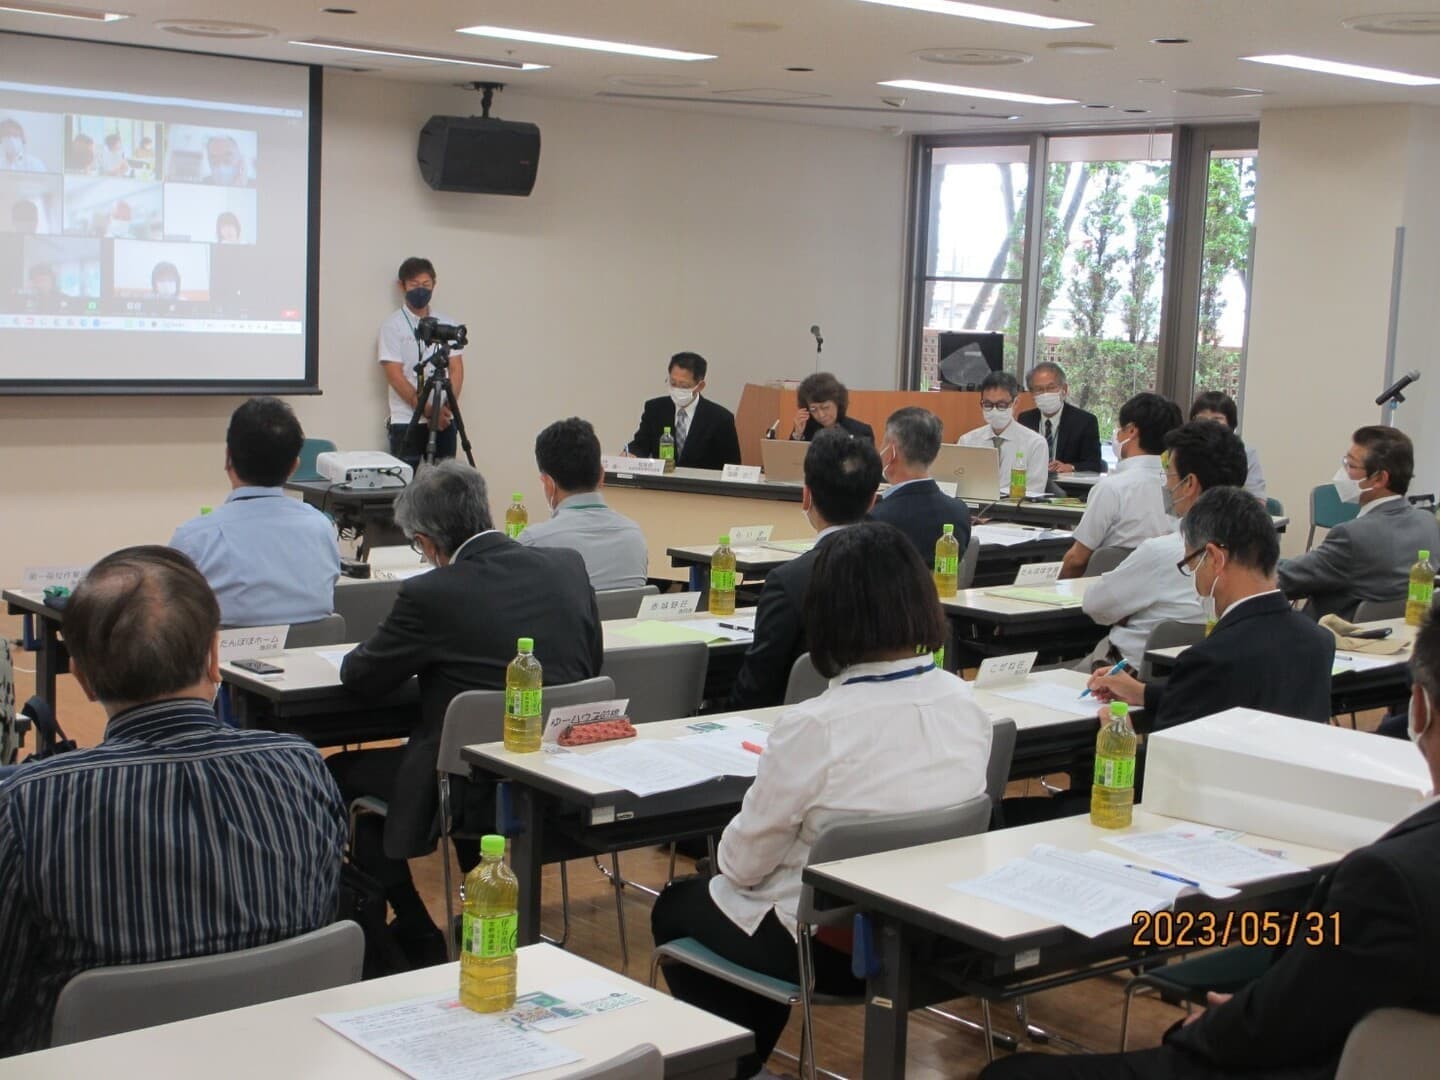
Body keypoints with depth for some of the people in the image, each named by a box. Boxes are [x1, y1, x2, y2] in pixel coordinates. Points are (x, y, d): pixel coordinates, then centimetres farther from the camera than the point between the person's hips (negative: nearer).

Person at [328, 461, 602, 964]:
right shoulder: (569, 565, -1)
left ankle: (418, 941, 20)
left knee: (343, 773, 16)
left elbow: (358, 677, -4)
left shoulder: (430, 594, -17)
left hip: (477, 791, -6)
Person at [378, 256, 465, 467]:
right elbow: (395, 377, -8)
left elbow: (457, 369, 7)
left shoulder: (447, 324, 11)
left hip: (444, 422, 3)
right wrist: (428, 410, -13)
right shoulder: (392, 326, -1)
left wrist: (447, 408, -10)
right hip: (407, 423, -3)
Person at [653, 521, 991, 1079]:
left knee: (676, 907, 23)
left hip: (833, 948, -6)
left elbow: (744, 864, -16)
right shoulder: (964, 702, -9)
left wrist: (730, 851, 7)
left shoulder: (814, 726, -27)